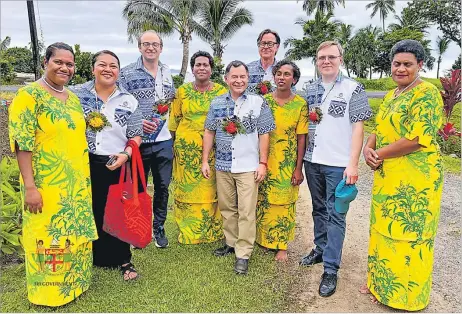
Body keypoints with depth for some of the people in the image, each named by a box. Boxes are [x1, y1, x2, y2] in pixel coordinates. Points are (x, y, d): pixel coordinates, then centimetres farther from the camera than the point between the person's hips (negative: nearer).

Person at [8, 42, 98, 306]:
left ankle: (73, 281, 35)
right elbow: (23, 143, -16)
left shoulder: (74, 99, 11)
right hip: (47, 185, -7)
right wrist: (30, 186, -20)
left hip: (77, 183, 7)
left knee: (76, 233, 16)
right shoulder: (30, 94, -10)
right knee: (49, 236, 5)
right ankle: (48, 292, 25)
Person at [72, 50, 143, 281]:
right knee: (89, 211, 9)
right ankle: (92, 257, 29)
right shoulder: (77, 93, 1)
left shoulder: (128, 101, 2)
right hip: (84, 163, 0)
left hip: (117, 165, 0)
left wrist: (126, 154, -12)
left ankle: (123, 260, 22)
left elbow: (136, 135, 4)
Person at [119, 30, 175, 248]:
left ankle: (159, 228, 29)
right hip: (139, 140, -3)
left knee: (162, 186, 11)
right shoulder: (127, 73, -5)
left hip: (164, 141, 4)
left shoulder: (167, 72, 9)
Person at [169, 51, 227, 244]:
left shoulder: (221, 91, 2)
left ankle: (212, 232, 23)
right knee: (187, 190, 8)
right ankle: (187, 232, 23)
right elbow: (174, 121, 8)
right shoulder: (182, 91, 4)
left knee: (211, 190, 6)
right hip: (186, 149, 1)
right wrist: (174, 145, 7)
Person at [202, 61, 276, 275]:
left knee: (246, 212, 0)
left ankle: (243, 254, 10)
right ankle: (231, 242, 32)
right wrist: (205, 160, 5)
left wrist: (263, 163, -6)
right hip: (222, 166, 4)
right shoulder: (217, 103, 6)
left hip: (248, 167, -3)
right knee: (226, 208, 14)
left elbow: (264, 135, -2)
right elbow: (209, 132, 9)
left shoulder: (258, 102, -3)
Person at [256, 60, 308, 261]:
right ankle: (264, 239, 30)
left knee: (284, 203, 6)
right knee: (263, 200, 11)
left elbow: (301, 138, -3)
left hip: (287, 164, -2)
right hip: (264, 161, 2)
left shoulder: (300, 104, -3)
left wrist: (298, 168, -6)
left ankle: (282, 245, 21)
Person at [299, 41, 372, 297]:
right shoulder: (311, 90, 10)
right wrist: (300, 159, 10)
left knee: (335, 215, -1)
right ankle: (320, 249, 34)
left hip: (339, 164, -5)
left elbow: (358, 127, -7)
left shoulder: (353, 88, -3)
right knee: (319, 209, 17)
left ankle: (330, 269, 7)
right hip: (313, 161, 5)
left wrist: (353, 163, -14)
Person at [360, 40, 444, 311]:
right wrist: (368, 148, -5)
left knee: (408, 234, 3)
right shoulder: (391, 95, 14)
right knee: (385, 229, 17)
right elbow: (380, 129, 16)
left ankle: (406, 295, 22)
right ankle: (382, 284, 34)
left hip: (416, 178, -8)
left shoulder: (427, 94, -13)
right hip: (387, 176, 9)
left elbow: (418, 139, -22)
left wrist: (379, 155, -14)